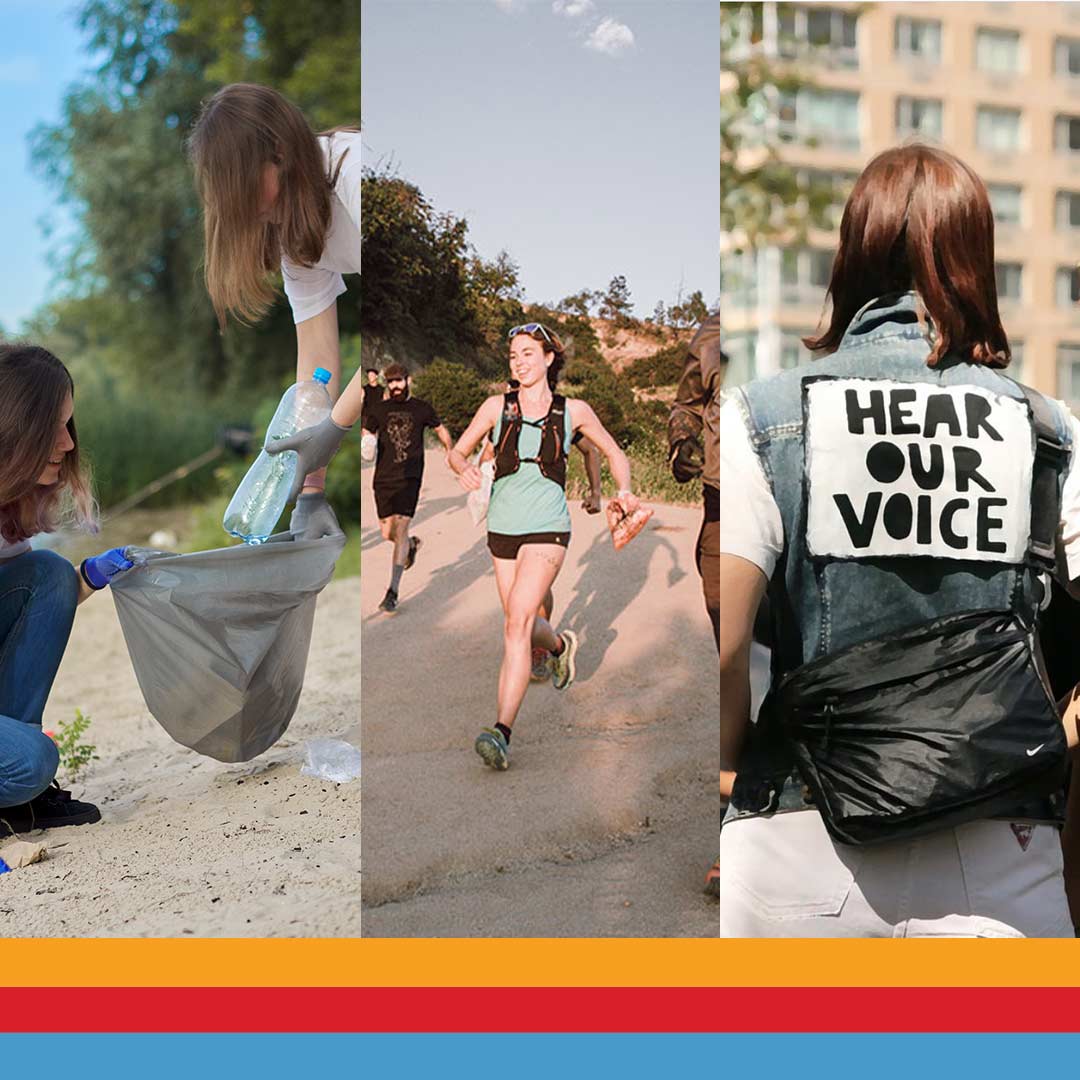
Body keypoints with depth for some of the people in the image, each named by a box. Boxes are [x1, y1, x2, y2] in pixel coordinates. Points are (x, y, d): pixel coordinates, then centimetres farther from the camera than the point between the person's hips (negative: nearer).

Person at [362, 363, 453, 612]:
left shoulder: (422, 409, 6)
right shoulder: (378, 409, 8)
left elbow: (441, 430, 21)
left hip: (410, 478, -3)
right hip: (383, 478, 3)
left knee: (401, 529, -12)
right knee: (387, 533, 6)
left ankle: (393, 592, -9)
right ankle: (412, 544, 44)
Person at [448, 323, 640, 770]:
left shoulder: (573, 411, 3)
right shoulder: (497, 406, 5)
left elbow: (614, 453, 16)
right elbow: (456, 452, 9)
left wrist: (624, 490, -4)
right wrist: (464, 469, -14)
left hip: (547, 531, -3)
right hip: (502, 529, 4)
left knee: (517, 624, -19)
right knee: (523, 625, 16)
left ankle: (502, 733, -23)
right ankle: (560, 645, 53)